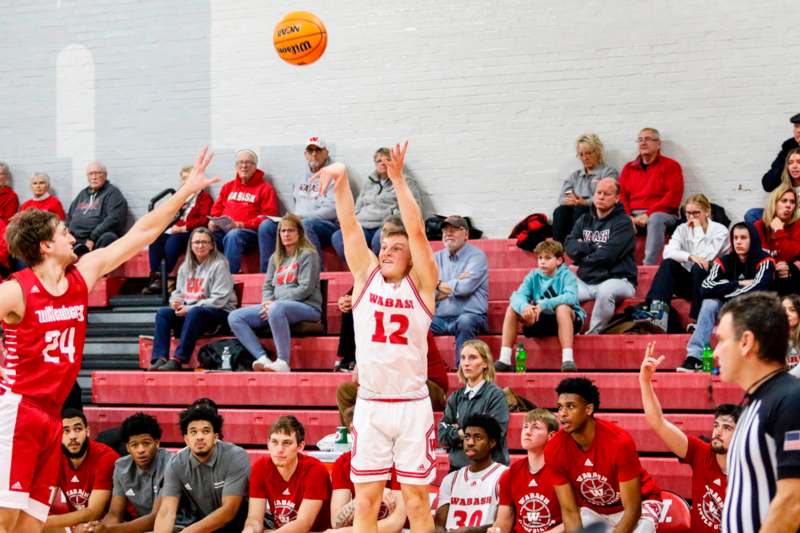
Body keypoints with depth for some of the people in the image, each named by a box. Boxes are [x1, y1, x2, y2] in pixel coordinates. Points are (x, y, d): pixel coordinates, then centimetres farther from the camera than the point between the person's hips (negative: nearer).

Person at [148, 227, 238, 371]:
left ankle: (178, 359, -39)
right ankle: (160, 358, -28)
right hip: (188, 311, 6)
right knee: (163, 313, -18)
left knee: (194, 313, -38)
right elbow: (178, 292, 18)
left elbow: (219, 299, -14)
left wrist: (190, 308, -19)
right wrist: (176, 301, -9)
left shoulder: (219, 265, -6)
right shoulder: (186, 266, 15)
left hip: (218, 312, -6)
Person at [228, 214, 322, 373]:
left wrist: (274, 303, -14)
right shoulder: (275, 258, 21)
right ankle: (263, 358, -26)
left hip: (307, 307, -7)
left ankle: (283, 362, -37)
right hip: (275, 306, 8)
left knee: (277, 309, -41)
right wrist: (267, 302, -7)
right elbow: (267, 286, 18)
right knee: (235, 317, -9)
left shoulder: (308, 255, 0)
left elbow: (306, 289, -10)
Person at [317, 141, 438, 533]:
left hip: (413, 406, -2)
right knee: (366, 501, 3)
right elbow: (348, 224, 0)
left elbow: (416, 230, -10)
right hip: (370, 407, 2)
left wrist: (398, 179, -14)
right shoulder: (365, 276, 8)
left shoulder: (421, 284, 2)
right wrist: (341, 178, -13)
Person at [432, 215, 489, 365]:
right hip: (439, 318, 4)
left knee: (465, 321, -38)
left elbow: (465, 287, -14)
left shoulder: (476, 256, 2)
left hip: (470, 316, -4)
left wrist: (440, 285, 1)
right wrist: (455, 284, -7)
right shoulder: (437, 258, 16)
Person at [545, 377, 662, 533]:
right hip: (593, 510, 4)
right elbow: (569, 511, -14)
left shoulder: (619, 442, -32)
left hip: (639, 505, -4)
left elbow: (632, 509, -26)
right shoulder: (554, 450, -20)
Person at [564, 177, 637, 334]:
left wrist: (583, 257, -2)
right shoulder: (584, 220, 14)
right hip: (585, 281, 6)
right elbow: (569, 246, 1)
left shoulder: (622, 222, -5)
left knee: (605, 291, -38)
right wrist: (594, 247, -11)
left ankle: (594, 333, -23)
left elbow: (607, 255, -16)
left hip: (618, 280, -6)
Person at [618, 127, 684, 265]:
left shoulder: (671, 166, 6)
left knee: (655, 220, -39)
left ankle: (649, 265, -46)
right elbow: (621, 195, 12)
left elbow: (673, 197, -5)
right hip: (633, 216, 4)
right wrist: (628, 217, -9)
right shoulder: (629, 168, 20)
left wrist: (648, 214, -15)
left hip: (662, 214, -4)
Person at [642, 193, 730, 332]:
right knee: (668, 264, -24)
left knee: (698, 268, -34)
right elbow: (668, 252, -13)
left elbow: (704, 257, -21)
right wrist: (690, 257, -29)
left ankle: (697, 321, -32)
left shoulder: (720, 230, -7)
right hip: (688, 282, 4)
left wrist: (698, 229, -14)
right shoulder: (682, 229, 5)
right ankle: (657, 314, -40)